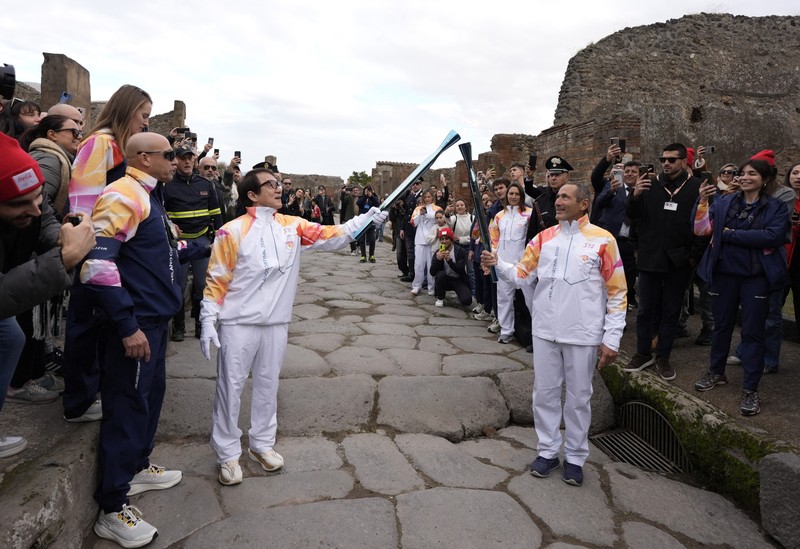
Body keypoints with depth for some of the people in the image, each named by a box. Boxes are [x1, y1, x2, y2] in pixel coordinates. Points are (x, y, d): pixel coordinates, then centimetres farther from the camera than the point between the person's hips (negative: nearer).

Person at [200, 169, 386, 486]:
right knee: (230, 388, 5)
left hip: (275, 323, 4)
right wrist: (208, 321, -11)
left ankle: (262, 444, 32)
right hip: (238, 324, -4)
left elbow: (332, 236, -1)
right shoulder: (232, 232, -8)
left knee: (268, 385, 15)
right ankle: (228, 454, 22)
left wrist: (366, 218, -12)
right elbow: (217, 280, -6)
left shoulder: (292, 226, 4)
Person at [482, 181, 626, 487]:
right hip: (545, 331, 4)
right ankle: (548, 452, 29)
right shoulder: (544, 238, 5)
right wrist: (498, 264, -16)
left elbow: (617, 293, -5)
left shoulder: (603, 240, -6)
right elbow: (523, 276, 4)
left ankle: (575, 458, 27)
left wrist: (612, 338, -8)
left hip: (583, 335, -3)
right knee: (544, 392, 12)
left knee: (578, 397, 10)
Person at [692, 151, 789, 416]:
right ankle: (716, 372, 33)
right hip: (724, 274, 3)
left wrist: (730, 234, -16)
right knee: (721, 325, 15)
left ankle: (750, 389, 10)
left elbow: (773, 237, -18)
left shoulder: (776, 207, -1)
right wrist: (702, 201, -16)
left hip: (755, 277, -2)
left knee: (752, 332, 2)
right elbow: (701, 229, -3)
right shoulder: (724, 202, 6)